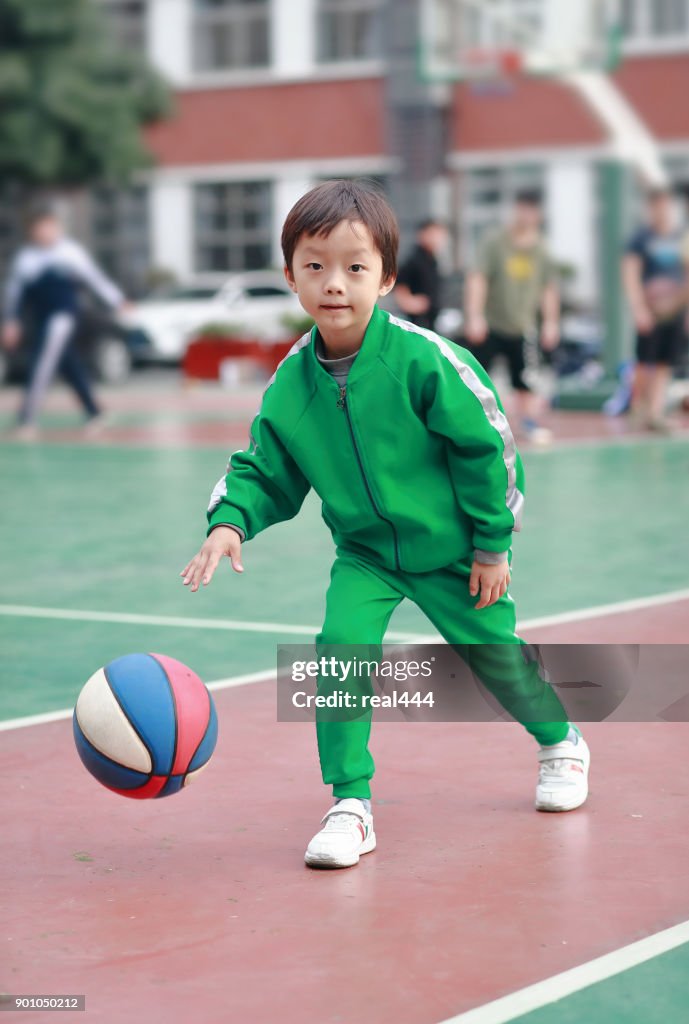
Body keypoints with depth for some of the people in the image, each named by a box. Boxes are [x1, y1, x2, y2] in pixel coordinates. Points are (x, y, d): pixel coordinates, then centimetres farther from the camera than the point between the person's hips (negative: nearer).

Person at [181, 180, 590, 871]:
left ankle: (562, 743, 44)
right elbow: (266, 471, 0)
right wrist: (230, 520, -20)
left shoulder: (423, 360, -24)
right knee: (340, 646, -20)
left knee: (495, 654, 12)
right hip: (363, 553, 3)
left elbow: (486, 446, -15)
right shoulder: (289, 384, -13)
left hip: (451, 548, -2)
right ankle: (350, 806, -10)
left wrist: (492, 545, -10)